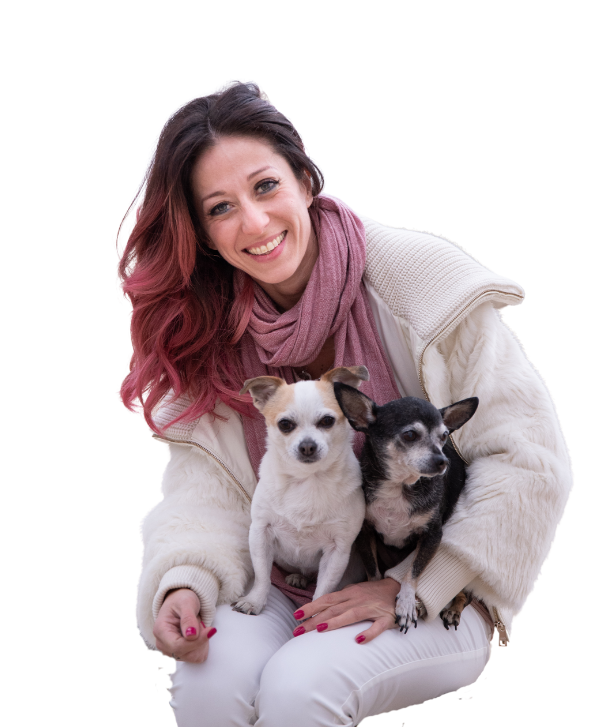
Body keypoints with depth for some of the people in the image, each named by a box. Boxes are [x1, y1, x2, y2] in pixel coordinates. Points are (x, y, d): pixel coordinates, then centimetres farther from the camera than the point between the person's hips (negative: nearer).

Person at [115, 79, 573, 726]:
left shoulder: (419, 278, -15)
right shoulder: (208, 330, -1)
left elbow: (527, 459, -14)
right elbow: (207, 483, -4)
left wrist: (413, 588, -17)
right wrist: (185, 581, -26)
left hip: (434, 599, -3)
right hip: (283, 591, 3)